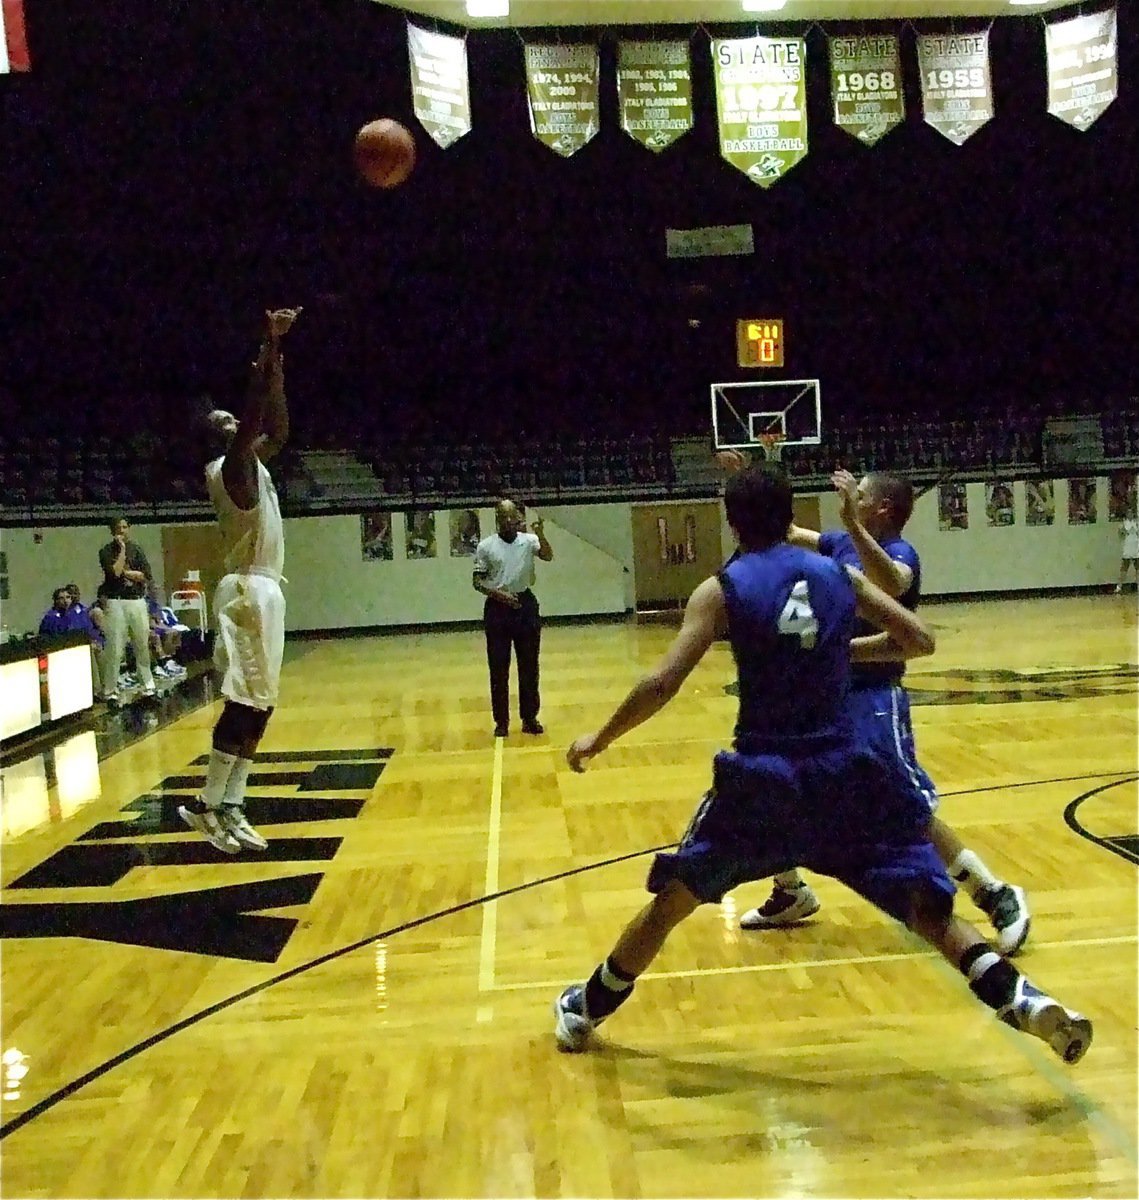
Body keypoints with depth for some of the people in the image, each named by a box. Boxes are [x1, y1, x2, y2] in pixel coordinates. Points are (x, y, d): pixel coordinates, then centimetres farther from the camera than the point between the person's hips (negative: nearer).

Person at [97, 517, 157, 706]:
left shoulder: (136, 549, 10)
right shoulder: (107, 551, 1)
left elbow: (146, 575, 1)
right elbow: (115, 572, -16)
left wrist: (124, 572, -7)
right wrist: (122, 550, -9)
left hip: (137, 601, 3)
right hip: (116, 602, -3)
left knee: (143, 646, 9)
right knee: (114, 649, -4)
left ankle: (148, 687, 18)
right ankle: (110, 692, 1)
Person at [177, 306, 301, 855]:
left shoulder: (251, 462, 16)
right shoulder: (231, 466, -11)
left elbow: (277, 430, 27)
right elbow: (256, 419, -27)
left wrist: (275, 363, 18)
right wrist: (268, 348, -26)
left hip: (264, 589, 10)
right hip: (249, 590, -10)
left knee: (258, 705, 9)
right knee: (244, 703, -9)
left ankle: (230, 809, 12)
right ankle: (207, 806, -3)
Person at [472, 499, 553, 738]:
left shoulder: (528, 540, 2)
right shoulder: (486, 546, 0)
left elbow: (548, 557, -15)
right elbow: (477, 581, 0)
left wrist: (541, 535, -31)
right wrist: (497, 593, -16)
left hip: (525, 605, 1)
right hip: (497, 608, -1)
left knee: (529, 665, 6)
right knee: (498, 667, 3)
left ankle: (529, 718, 15)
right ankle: (501, 721, 11)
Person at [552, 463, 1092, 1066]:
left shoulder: (721, 589, -3)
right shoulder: (842, 576, 6)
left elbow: (662, 684, -10)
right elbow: (919, 641, 10)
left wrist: (599, 739, 3)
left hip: (761, 776, -2)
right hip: (845, 770, 2)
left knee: (672, 899, 15)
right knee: (928, 908, 11)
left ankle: (585, 1010, 27)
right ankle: (1020, 999, -6)